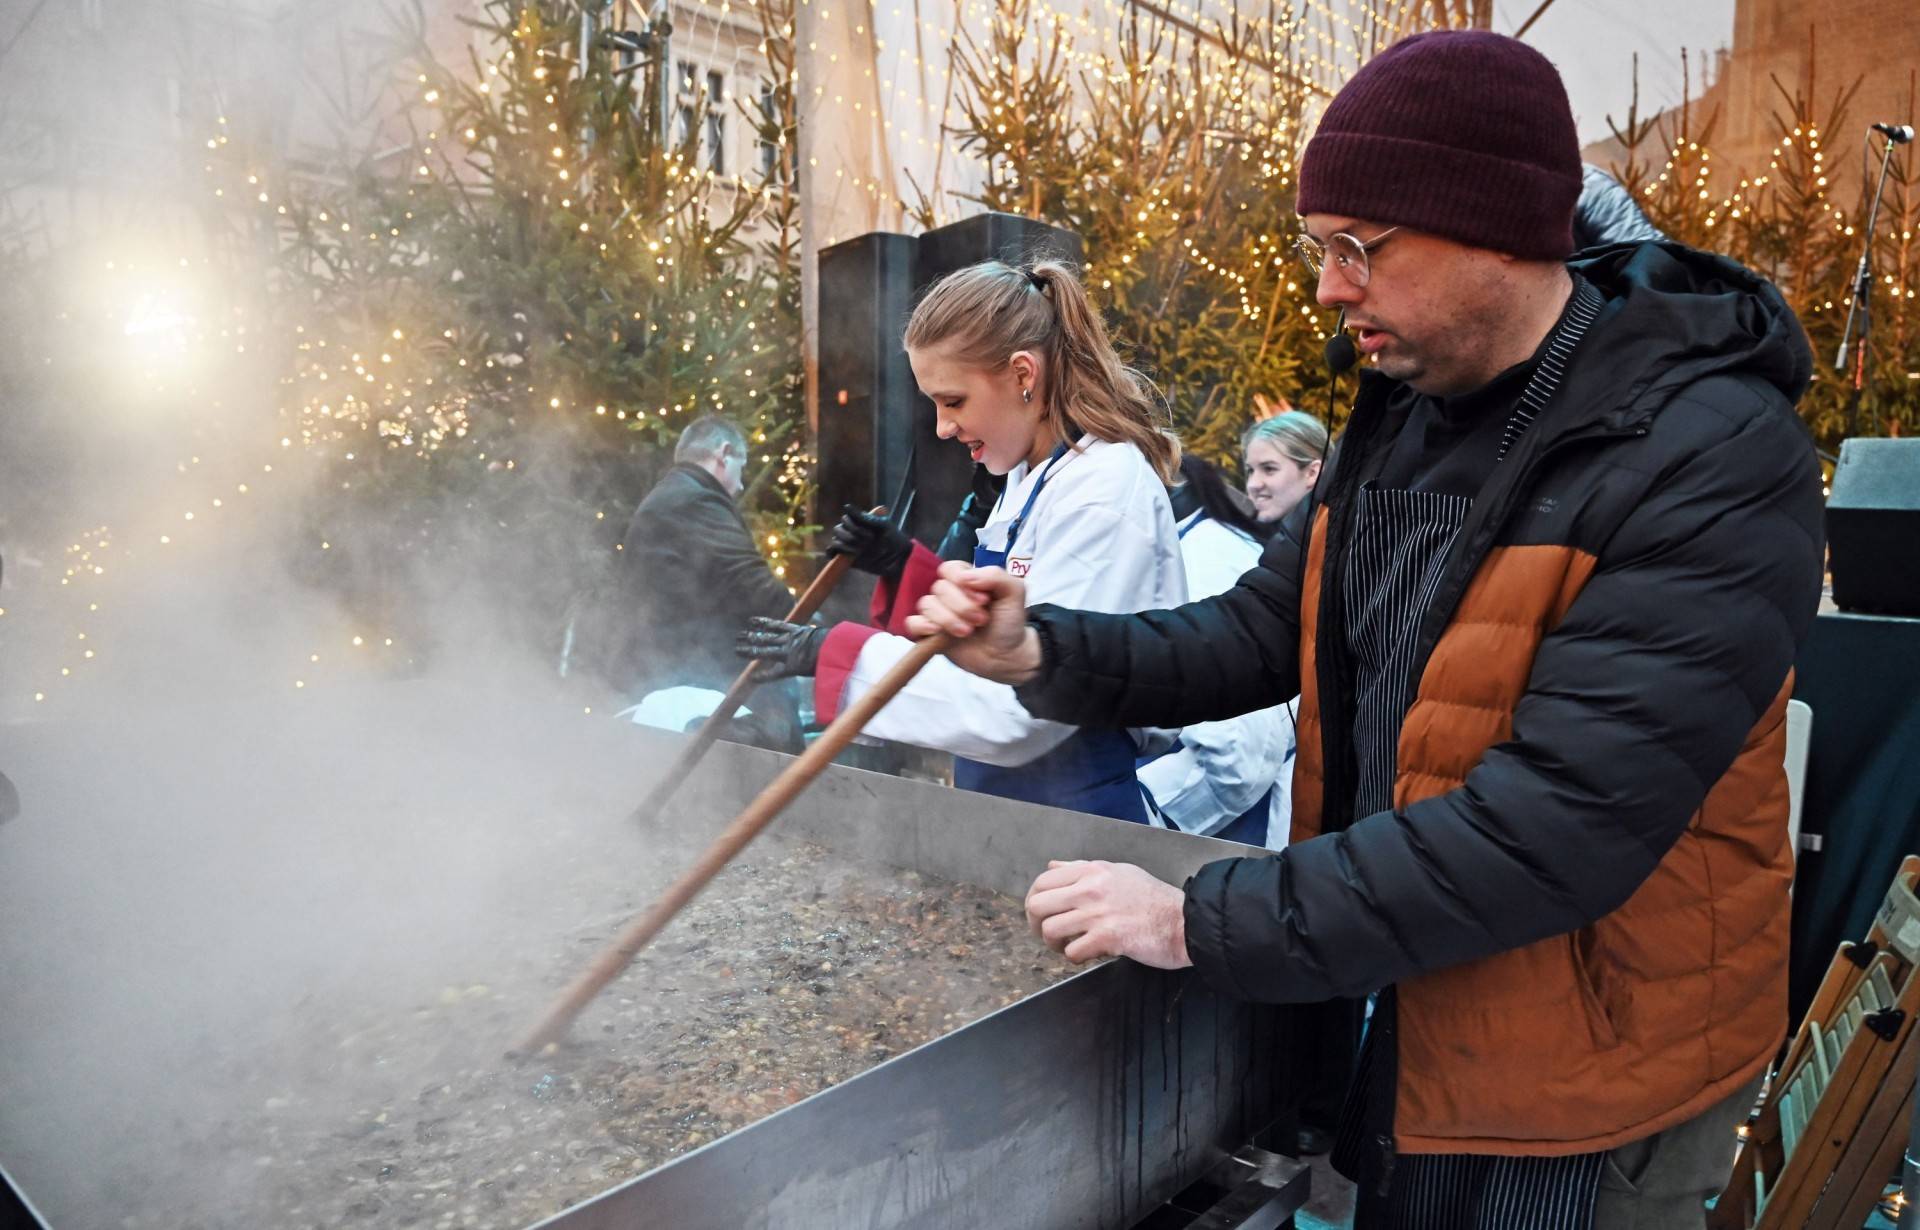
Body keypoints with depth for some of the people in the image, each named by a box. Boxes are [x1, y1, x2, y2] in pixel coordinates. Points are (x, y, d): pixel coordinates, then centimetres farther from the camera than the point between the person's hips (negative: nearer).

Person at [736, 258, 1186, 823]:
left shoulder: (1106, 490, -21)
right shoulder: (1030, 480, 8)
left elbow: (1021, 713, -26)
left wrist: (840, 655, -21)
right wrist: (907, 569, 0)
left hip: (1079, 814, -8)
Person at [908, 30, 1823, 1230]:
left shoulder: (1714, 464, -25)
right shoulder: (1404, 417, 1)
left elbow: (1562, 825, -32)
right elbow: (1260, 632, 2)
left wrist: (1203, 921, -29)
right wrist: (1042, 654, -15)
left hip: (1583, 1079, -6)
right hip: (1414, 1013, 7)